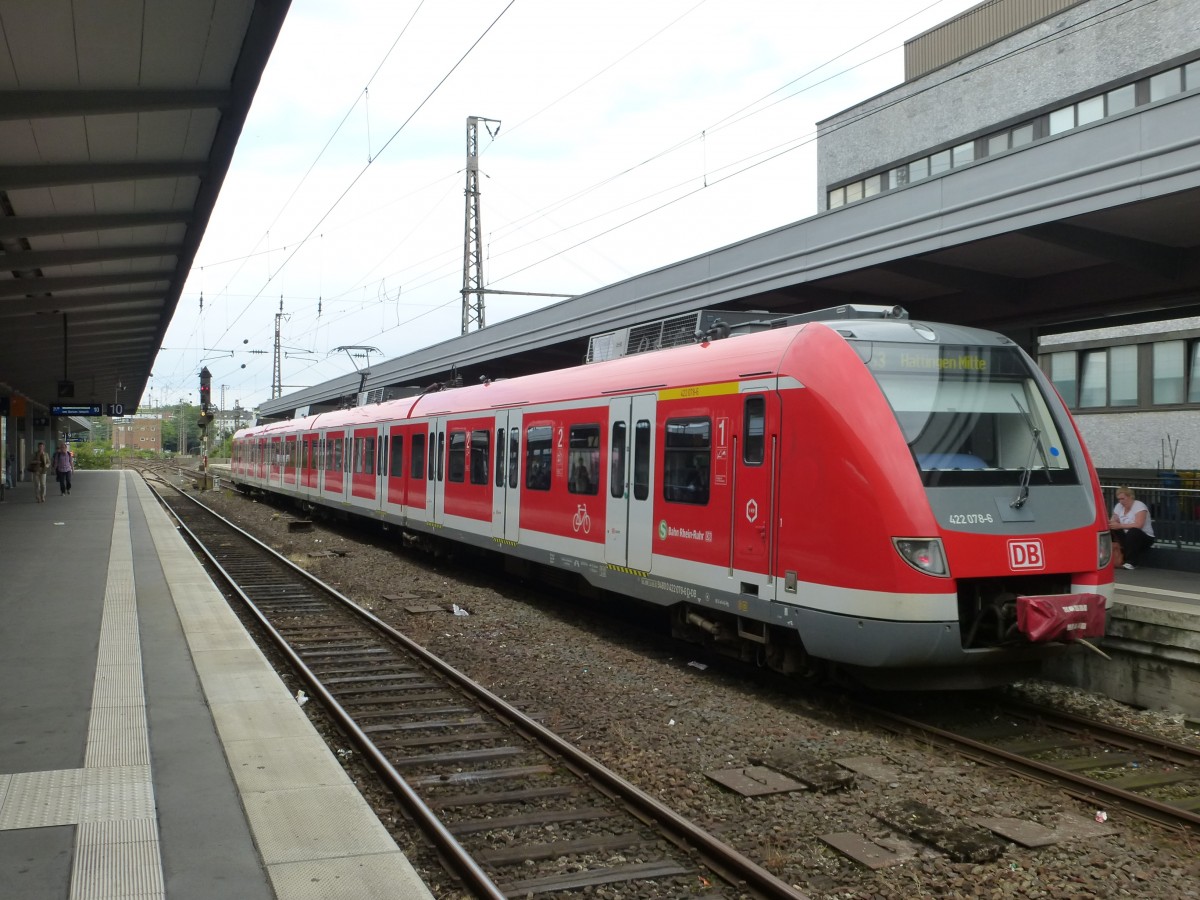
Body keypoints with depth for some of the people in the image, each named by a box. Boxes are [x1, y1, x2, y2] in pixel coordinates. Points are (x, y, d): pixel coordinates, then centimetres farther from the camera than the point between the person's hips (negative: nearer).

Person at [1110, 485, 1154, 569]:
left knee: (1133, 532, -37)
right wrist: (1108, 523, -25)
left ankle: (1131, 563, -31)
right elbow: (1113, 521, 0)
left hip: (1145, 538, -6)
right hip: (1126, 537, 6)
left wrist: (1119, 526, -35)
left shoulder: (1139, 506, -15)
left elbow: (1138, 525, -29)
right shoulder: (1119, 506, 5)